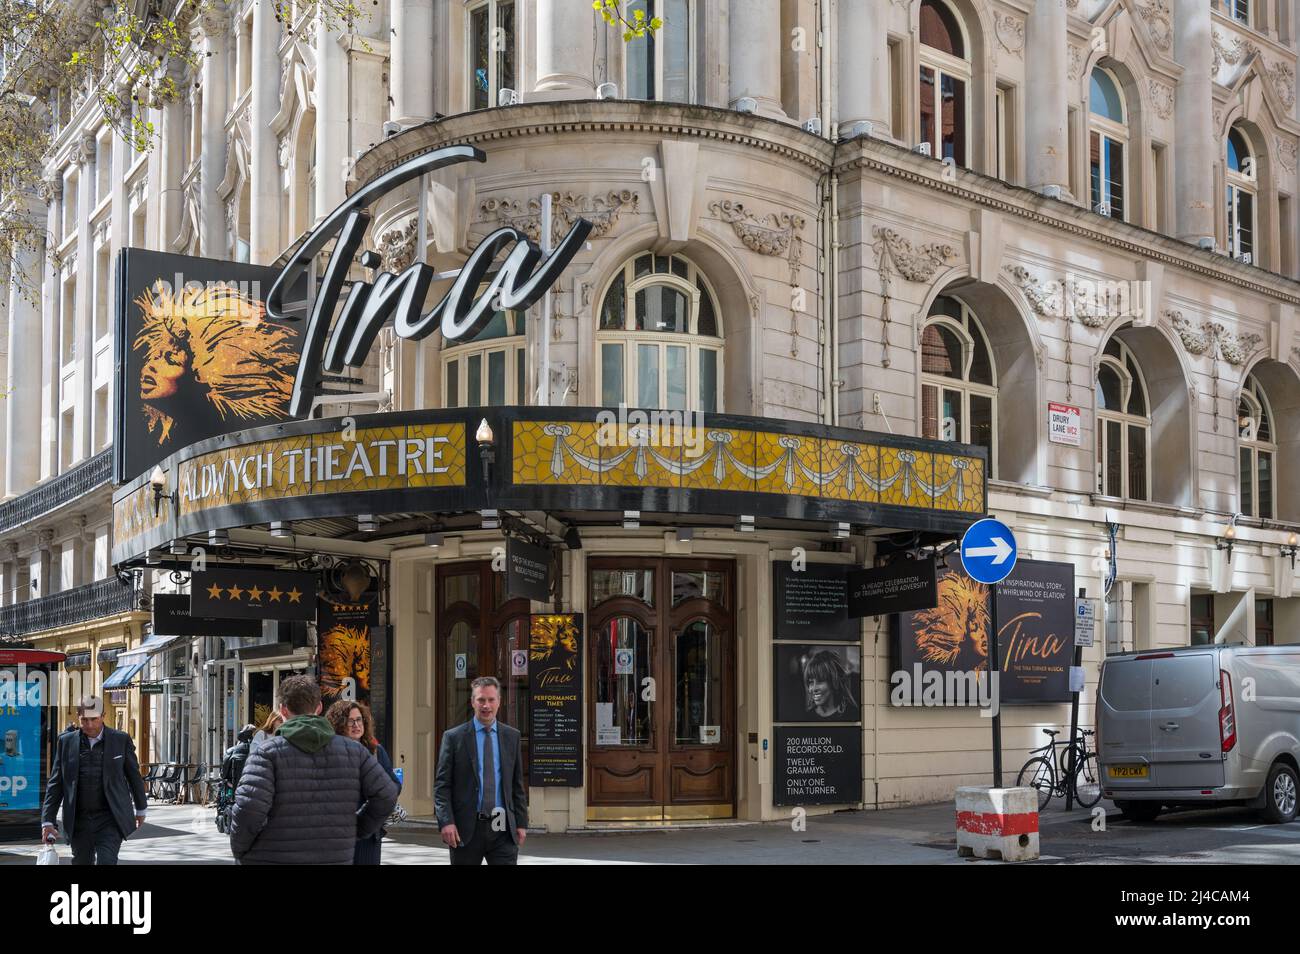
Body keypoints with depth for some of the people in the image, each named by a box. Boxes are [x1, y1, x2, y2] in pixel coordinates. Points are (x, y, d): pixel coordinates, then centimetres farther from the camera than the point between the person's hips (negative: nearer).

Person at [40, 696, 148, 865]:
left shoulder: (121, 740, -1)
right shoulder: (66, 742, 3)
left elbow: (134, 776, 10)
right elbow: (55, 784, 4)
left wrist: (140, 809, 18)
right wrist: (47, 821, -2)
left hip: (110, 819, -2)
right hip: (79, 821, 3)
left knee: (106, 861, -15)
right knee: (81, 862, 11)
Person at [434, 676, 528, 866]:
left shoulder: (512, 736, 10)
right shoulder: (453, 737, 1)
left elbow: (517, 784, 13)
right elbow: (441, 785, -2)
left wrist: (521, 822, 6)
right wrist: (446, 822, -13)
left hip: (503, 828, 2)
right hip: (467, 828, -2)